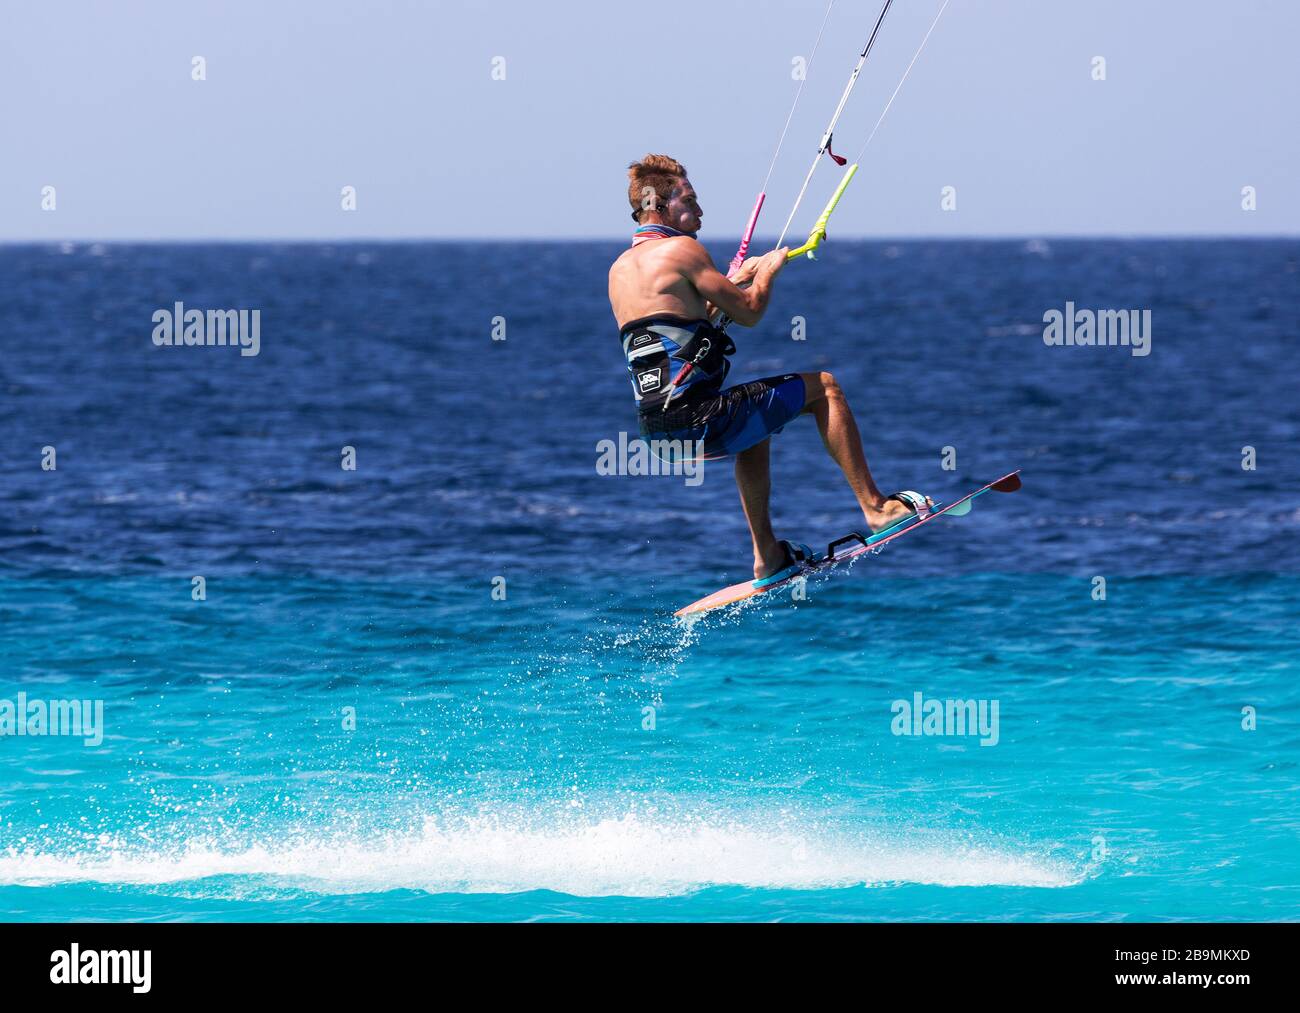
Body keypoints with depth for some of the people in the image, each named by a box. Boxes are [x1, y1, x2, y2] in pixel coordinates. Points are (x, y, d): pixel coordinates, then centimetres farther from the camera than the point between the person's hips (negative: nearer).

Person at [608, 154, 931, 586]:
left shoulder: (618, 269, 16)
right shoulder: (681, 249, -10)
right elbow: (749, 313, -6)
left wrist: (733, 282, 29)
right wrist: (768, 271, 13)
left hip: (654, 429, 9)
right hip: (698, 419, -9)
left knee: (756, 428, 38)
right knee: (823, 388, 6)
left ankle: (768, 560, 35)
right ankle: (875, 507, 7)